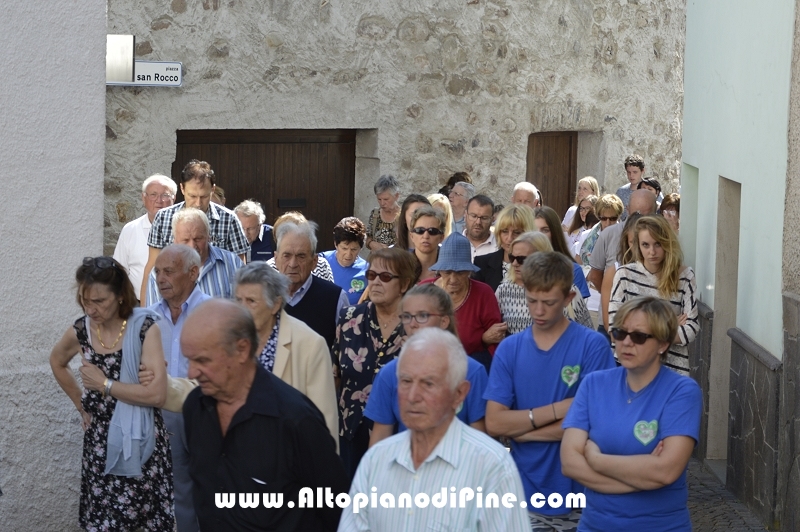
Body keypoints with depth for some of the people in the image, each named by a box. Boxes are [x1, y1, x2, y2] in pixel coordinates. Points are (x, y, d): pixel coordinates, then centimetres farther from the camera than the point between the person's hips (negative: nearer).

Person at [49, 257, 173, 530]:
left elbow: (157, 393, -23)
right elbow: (57, 362, 21)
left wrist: (104, 384, -16)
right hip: (100, 442, 4)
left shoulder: (144, 327, -15)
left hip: (140, 443, -3)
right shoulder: (81, 330, -2)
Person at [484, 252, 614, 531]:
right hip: (525, 493, 3)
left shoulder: (592, 345, -8)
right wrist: (559, 408, -15)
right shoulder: (509, 349, 2)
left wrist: (520, 430, -9)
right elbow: (494, 423, -6)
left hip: (578, 494, -2)